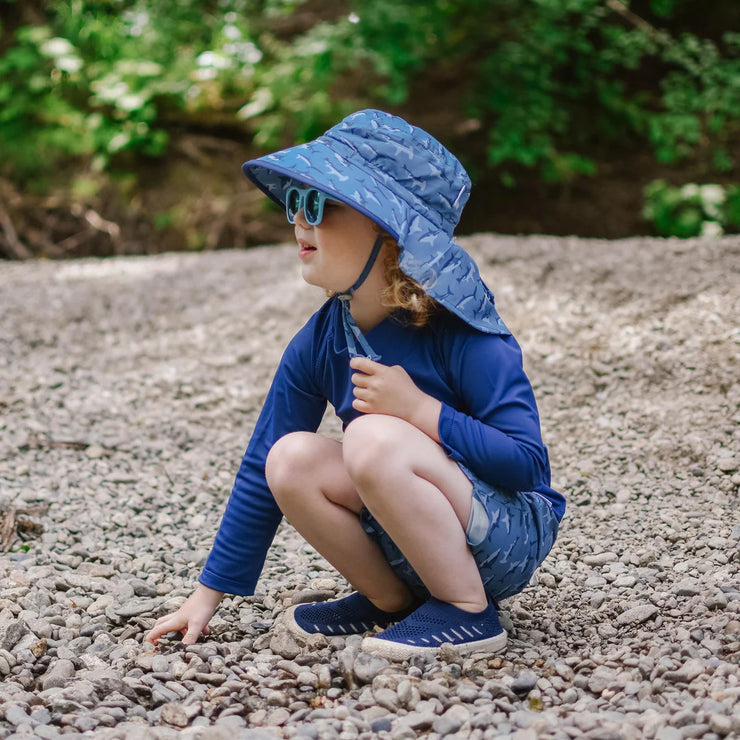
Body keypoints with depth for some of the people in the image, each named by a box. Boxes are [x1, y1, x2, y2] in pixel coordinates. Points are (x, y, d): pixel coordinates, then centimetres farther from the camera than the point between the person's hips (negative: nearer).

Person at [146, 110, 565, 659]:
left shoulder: (460, 334, -20)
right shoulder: (318, 345, -2)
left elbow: (528, 462, -23)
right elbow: (260, 470, 4)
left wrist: (420, 410, -29)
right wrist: (209, 594, 5)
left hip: (512, 535, -6)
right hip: (415, 542, 6)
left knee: (374, 438, -29)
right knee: (291, 459, -15)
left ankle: (469, 612, -13)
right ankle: (394, 600, 3)